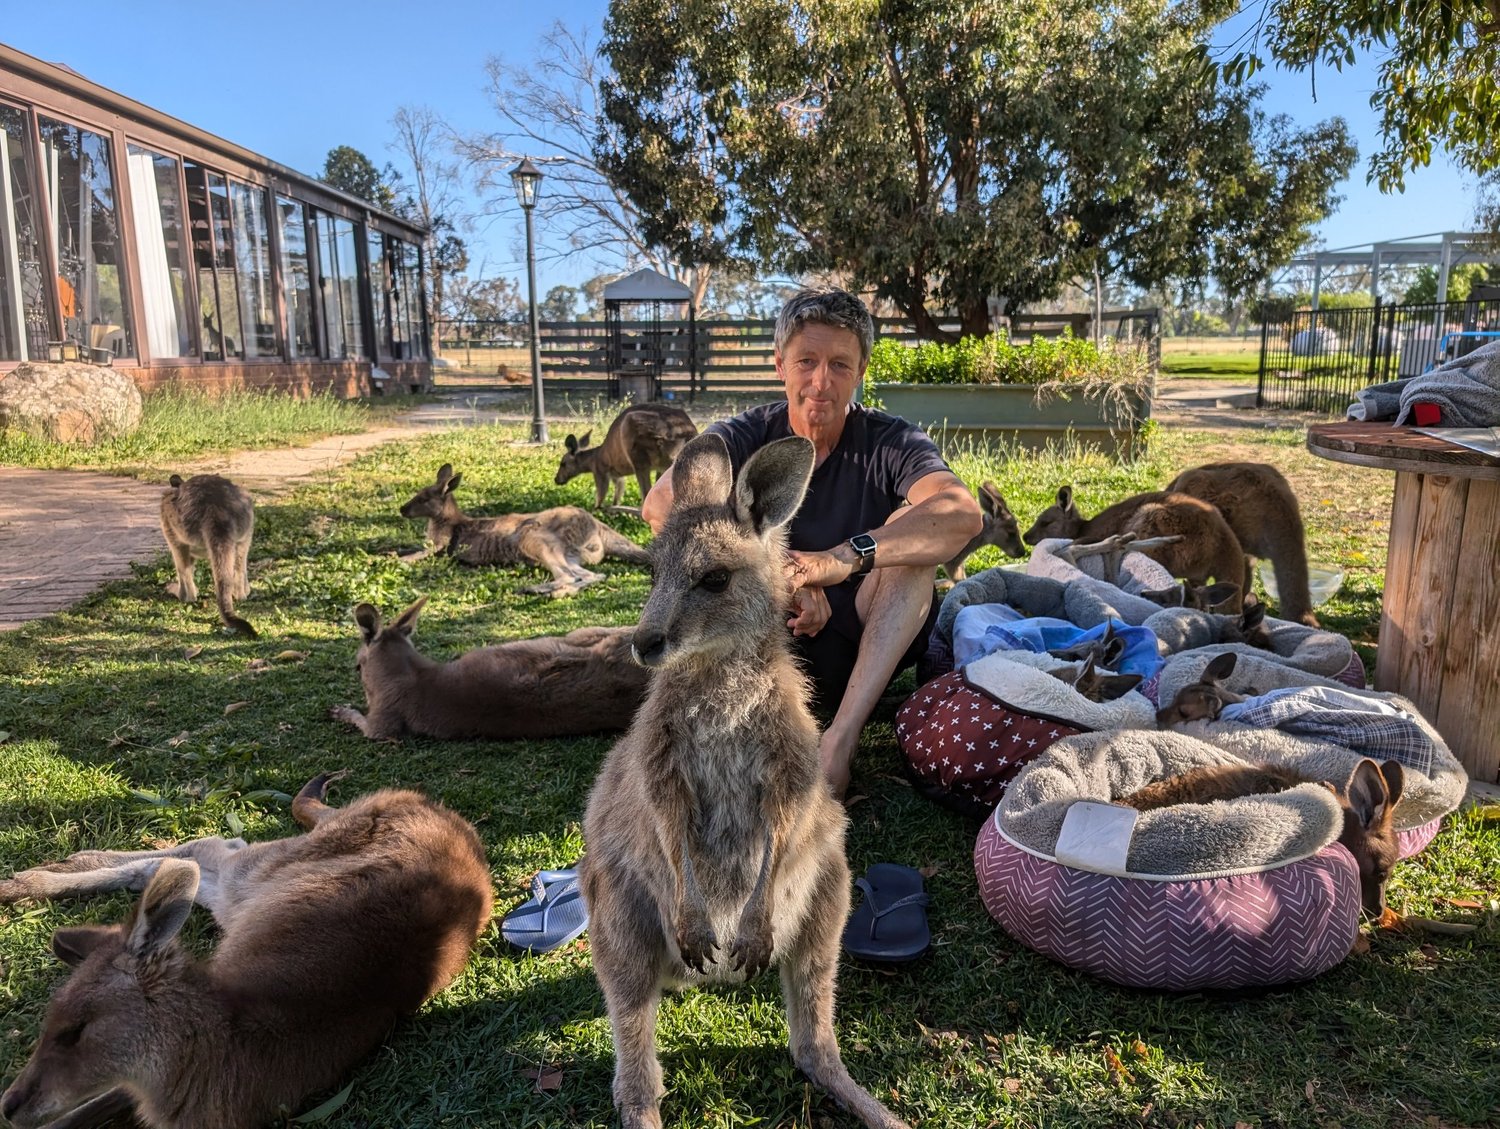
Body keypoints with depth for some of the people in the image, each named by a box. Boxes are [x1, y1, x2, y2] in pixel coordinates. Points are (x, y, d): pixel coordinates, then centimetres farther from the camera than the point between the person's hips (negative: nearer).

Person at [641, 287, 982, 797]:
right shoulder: (747, 435, -5)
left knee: (915, 529, -24)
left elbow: (965, 513, -29)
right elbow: (661, 505, -25)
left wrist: (848, 556, -43)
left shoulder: (890, 442, -8)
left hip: (871, 648, 0)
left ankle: (842, 735, -33)